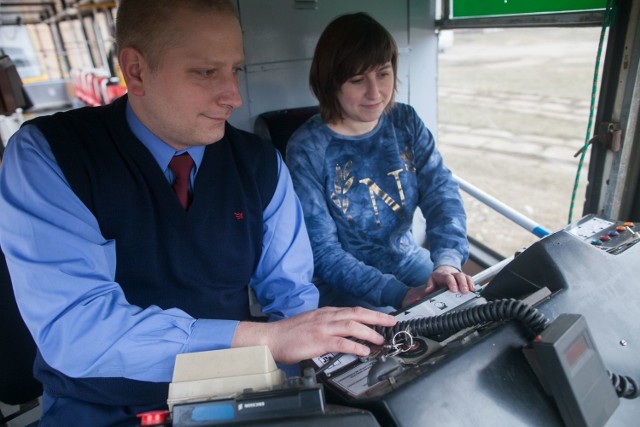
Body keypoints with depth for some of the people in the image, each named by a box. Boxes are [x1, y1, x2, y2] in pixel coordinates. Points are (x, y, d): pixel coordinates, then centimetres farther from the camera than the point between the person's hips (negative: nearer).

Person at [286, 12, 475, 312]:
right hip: (346, 285, -4)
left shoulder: (405, 121, -3)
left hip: (409, 259, 5)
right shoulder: (307, 148, -18)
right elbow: (323, 251, -19)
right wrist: (400, 294, -29)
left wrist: (447, 259, -28)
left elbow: (441, 191, -9)